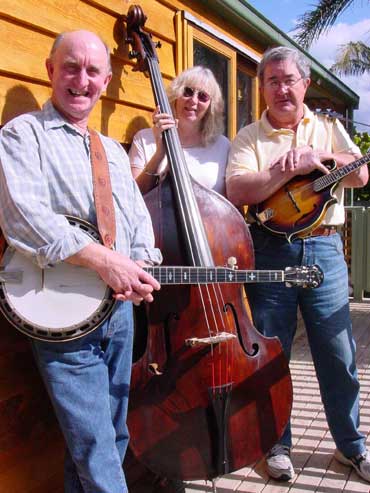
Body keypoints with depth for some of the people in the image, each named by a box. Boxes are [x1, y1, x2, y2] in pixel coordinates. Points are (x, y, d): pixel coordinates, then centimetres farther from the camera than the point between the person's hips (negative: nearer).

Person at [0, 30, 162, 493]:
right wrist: (102, 259, -25)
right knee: (93, 442, -5)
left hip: (121, 306, 7)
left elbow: (139, 220, 15)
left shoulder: (115, 151, 19)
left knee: (114, 434, 15)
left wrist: (143, 264, -6)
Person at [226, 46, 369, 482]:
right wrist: (293, 167, -14)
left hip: (323, 249, 2)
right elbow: (237, 192, -12)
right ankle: (277, 445, 25)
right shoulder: (248, 138, 5)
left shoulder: (330, 128, 15)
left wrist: (317, 155, -13)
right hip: (270, 251, -2)